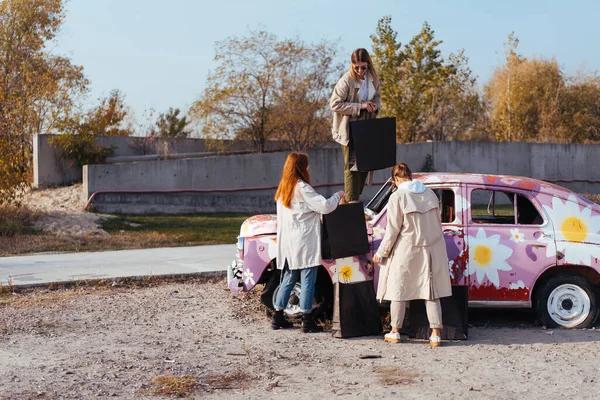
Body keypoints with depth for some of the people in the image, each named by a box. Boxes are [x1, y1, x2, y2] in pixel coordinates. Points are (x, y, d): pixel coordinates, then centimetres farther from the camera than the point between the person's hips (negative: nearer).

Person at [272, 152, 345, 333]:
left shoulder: (283, 189, 12)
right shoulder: (302, 188, -13)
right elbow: (325, 206, -15)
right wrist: (337, 196, 1)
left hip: (287, 242, 8)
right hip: (304, 241, -8)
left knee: (289, 278, 16)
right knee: (308, 279, -2)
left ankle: (278, 317, 18)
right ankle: (307, 321, -1)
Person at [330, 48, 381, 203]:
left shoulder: (373, 78, 1)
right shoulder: (346, 81, -18)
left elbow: (377, 96, 16)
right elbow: (334, 104, -19)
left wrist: (375, 105, -9)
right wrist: (360, 106, -23)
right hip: (349, 129, -6)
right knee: (352, 164, -6)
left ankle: (356, 197, 20)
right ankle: (351, 201, -1)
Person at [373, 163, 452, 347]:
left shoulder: (397, 196, -13)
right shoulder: (430, 193, 4)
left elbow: (393, 230, -12)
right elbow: (437, 223, 11)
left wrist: (381, 252, -2)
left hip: (407, 251, -4)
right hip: (432, 249, 4)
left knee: (399, 289, 10)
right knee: (431, 292, 9)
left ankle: (395, 332, 18)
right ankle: (436, 334, 8)